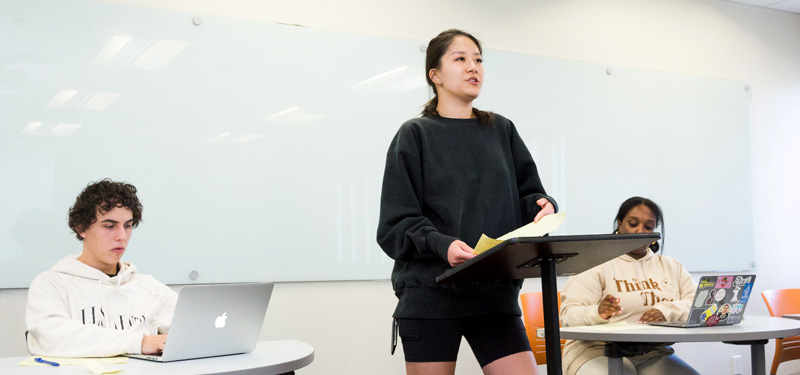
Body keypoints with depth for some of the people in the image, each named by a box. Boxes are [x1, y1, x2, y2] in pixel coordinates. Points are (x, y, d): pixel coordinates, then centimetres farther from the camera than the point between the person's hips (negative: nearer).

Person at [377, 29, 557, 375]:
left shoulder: (501, 130, 15)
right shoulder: (415, 135, 3)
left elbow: (527, 194, 13)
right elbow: (395, 224, -3)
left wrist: (543, 206, -10)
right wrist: (442, 245, -21)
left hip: (495, 292, 3)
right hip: (430, 294, -3)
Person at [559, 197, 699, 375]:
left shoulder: (671, 266, 19)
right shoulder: (595, 265, 2)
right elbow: (569, 315, -8)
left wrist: (667, 310, -14)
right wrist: (597, 313, -31)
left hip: (654, 355, 5)